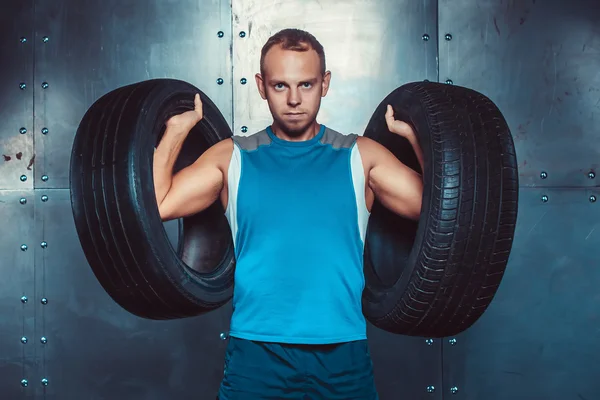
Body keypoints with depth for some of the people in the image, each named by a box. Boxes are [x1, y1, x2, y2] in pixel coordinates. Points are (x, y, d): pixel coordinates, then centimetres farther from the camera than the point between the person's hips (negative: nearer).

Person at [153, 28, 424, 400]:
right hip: (256, 355, 0)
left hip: (342, 356, 1)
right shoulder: (233, 157, 5)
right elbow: (152, 206, -3)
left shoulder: (360, 156, 5)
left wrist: (416, 135, -5)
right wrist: (176, 131, -2)